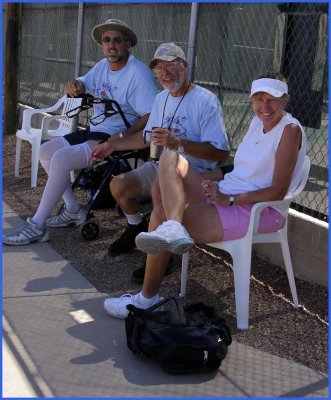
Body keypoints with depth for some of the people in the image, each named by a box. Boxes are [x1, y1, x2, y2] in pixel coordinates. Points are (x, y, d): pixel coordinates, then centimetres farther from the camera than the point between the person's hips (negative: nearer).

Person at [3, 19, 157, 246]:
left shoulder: (138, 73, -15)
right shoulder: (103, 66, 11)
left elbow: (153, 116, -23)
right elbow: (82, 86, 15)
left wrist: (122, 137, -31)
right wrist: (74, 85, -11)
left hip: (116, 139, -10)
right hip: (95, 132, 10)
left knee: (61, 158, -25)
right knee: (46, 151, 9)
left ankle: (37, 226, -17)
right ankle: (73, 210, 10)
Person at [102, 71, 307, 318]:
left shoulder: (290, 130, -11)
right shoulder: (258, 121, 14)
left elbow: (278, 191, -16)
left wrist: (228, 199, -19)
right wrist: (216, 183, -2)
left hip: (260, 211, -9)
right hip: (225, 194, 9)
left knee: (162, 214, -19)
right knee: (170, 158, -7)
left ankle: (147, 299, -4)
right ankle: (172, 230, -31)